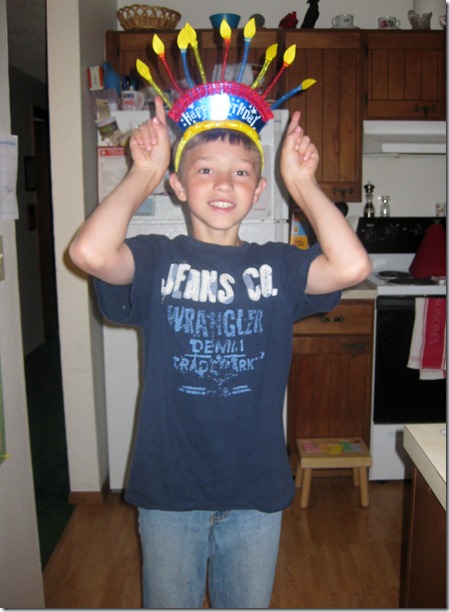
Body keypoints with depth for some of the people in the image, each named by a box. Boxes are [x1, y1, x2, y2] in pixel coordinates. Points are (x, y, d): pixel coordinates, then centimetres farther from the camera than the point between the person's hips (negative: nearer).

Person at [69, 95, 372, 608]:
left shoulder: (277, 265, -4)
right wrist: (143, 173, -16)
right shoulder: (156, 259, -8)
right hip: (168, 488, -1)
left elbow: (352, 267, -23)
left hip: (256, 489, 2)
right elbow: (89, 252, -29)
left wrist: (301, 182, -13)